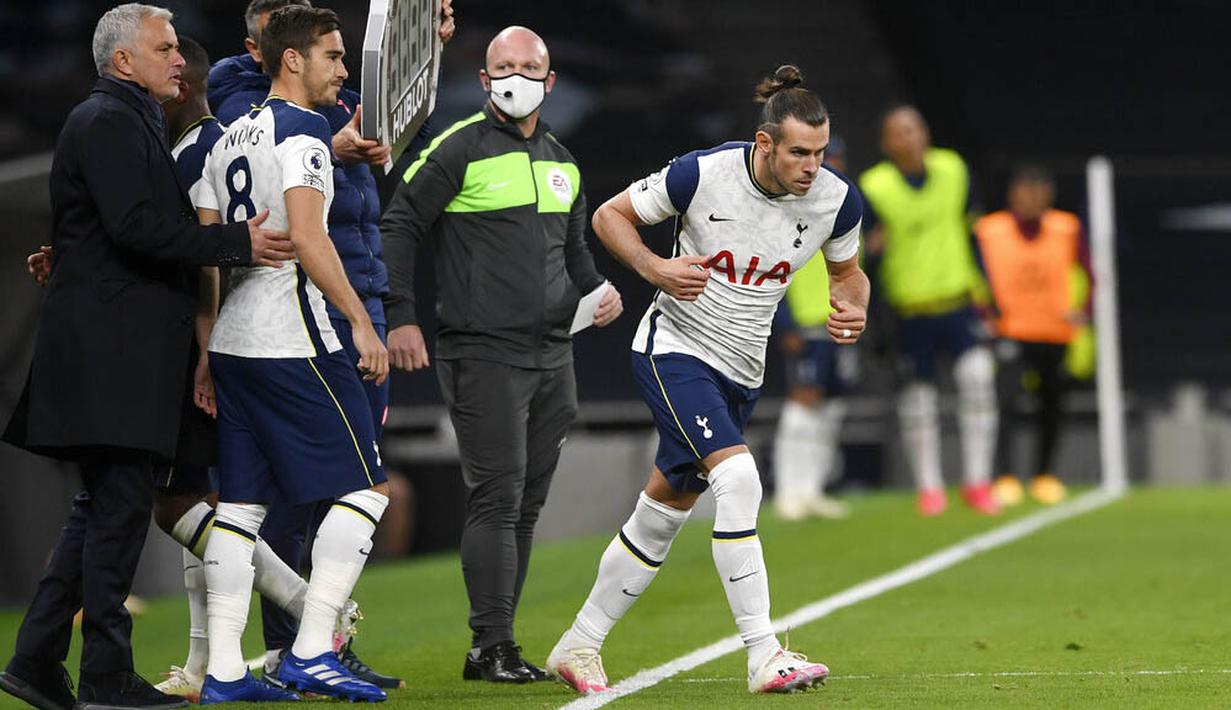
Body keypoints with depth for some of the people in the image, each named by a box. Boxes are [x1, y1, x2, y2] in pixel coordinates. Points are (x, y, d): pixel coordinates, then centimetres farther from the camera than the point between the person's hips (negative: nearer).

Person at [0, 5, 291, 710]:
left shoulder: (133, 123, 23)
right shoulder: (107, 122, -11)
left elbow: (152, 224, 25)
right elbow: (136, 227, -21)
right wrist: (237, 243, -19)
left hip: (123, 349, 11)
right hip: (112, 350, -11)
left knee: (105, 507, 12)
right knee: (120, 504, -8)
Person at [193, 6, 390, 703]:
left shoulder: (231, 138, 17)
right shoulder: (301, 131, -9)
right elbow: (307, 237, -20)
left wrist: (206, 348, 20)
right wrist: (362, 323, -17)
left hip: (231, 344, 9)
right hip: (292, 344, -9)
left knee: (242, 503, 9)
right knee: (365, 486, -3)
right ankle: (311, 652, -9)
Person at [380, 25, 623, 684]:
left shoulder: (561, 162, 17)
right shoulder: (460, 149, -5)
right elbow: (398, 226, -4)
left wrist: (599, 292, 8)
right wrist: (401, 318, -11)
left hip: (553, 357, 7)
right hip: (484, 355, -7)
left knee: (526, 505, 8)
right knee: (497, 499, -12)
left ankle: (494, 645, 14)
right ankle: (491, 646, -10)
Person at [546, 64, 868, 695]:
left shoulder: (836, 199, -8)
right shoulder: (704, 174, -19)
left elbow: (847, 271, 12)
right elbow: (610, 216, -5)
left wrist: (851, 308, -11)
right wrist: (655, 269, -22)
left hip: (741, 370, 6)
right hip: (674, 350, -6)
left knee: (664, 512, 12)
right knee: (738, 478, -25)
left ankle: (578, 646, 26)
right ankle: (764, 656, -25)